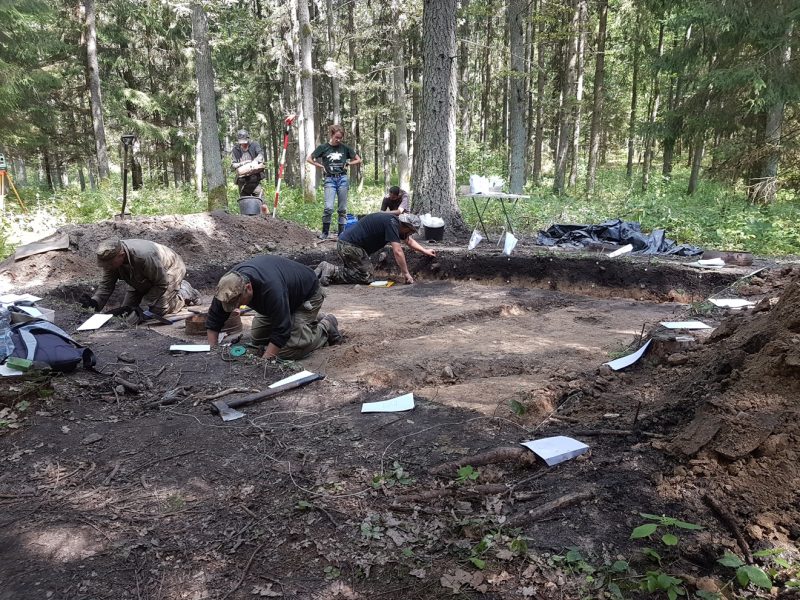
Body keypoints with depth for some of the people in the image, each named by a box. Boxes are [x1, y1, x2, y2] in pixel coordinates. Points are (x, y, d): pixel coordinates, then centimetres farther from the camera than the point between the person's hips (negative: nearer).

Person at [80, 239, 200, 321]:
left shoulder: (144, 256, -43)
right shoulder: (111, 258, -23)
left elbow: (162, 284, -30)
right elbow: (106, 284, -14)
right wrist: (95, 301, -33)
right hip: (144, 279, 8)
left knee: (158, 310, -22)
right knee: (127, 307, 5)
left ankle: (185, 292, 7)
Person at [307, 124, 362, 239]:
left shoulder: (345, 148, 6)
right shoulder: (323, 147, 2)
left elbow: (358, 160, 13)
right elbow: (309, 159, 8)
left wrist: (348, 164, 1)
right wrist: (321, 166, 1)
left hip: (342, 179, 2)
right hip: (330, 180, -2)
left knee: (342, 208, 5)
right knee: (328, 207, -14)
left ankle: (342, 233, 13)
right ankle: (325, 232, 1)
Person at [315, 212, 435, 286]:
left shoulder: (396, 222, 14)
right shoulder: (391, 223, -17)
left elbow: (409, 241, 31)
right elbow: (397, 251, -20)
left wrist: (425, 251, 30)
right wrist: (406, 273, -14)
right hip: (350, 246, -10)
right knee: (366, 277, -6)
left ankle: (327, 268, 7)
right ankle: (332, 271, -12)